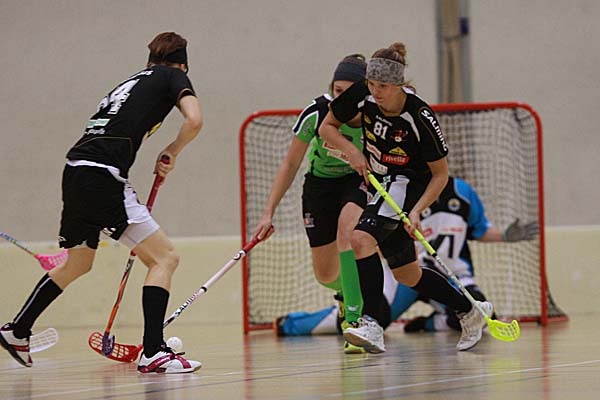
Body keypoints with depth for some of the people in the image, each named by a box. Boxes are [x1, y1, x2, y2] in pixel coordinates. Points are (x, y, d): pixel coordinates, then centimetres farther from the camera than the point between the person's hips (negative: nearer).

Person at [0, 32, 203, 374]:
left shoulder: (130, 83, 28)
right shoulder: (173, 76, 8)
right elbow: (194, 120, -12)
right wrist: (172, 153, 7)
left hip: (75, 173, 8)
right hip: (102, 177, -8)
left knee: (77, 265, 28)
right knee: (165, 257, -4)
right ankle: (154, 353, -16)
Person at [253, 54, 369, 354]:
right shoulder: (316, 113, -27)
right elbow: (290, 164, -13)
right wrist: (268, 212, -14)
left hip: (361, 180, -2)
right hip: (321, 181, 2)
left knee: (347, 227, -35)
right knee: (325, 275, 6)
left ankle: (353, 319, -32)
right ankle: (345, 291, 45)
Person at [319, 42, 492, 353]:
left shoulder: (420, 118, -26)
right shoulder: (362, 95, -14)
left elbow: (440, 174, -16)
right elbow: (326, 127, 2)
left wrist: (417, 211, -28)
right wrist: (351, 150, -17)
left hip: (408, 184, -7)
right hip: (381, 183, 7)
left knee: (362, 239, -31)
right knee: (407, 275, 14)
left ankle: (370, 324, -36)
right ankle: (470, 312, 32)